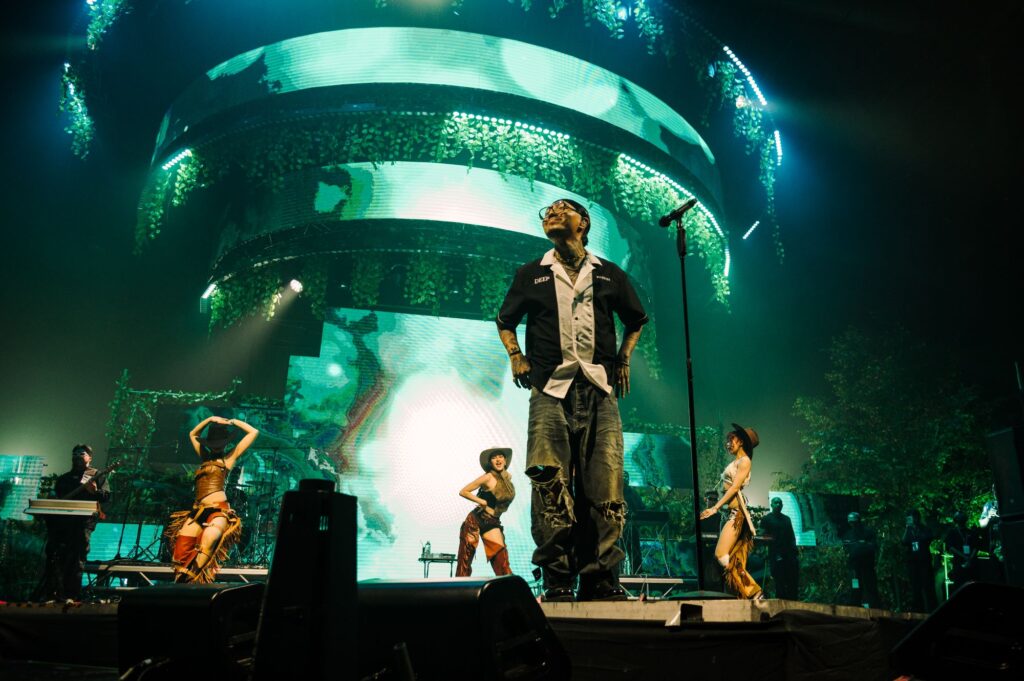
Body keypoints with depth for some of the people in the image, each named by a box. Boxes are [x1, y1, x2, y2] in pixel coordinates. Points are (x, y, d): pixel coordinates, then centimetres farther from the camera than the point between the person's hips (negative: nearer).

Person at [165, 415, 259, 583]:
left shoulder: (229, 458, 9)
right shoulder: (204, 457, 23)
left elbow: (254, 432, 6)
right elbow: (192, 434, 39)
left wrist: (233, 422, 15)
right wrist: (210, 419, 26)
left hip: (219, 510, -6)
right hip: (197, 511, 6)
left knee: (209, 539, -33)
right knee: (181, 553, -11)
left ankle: (191, 582, -32)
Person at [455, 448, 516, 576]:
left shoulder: (508, 477, 4)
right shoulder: (489, 477, -14)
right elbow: (463, 492, -12)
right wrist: (483, 503, -14)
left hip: (493, 523, 5)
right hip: (475, 520, -5)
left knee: (502, 561, -5)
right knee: (465, 560, -3)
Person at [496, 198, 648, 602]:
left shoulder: (610, 276, 16)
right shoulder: (531, 275, 16)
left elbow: (636, 321, 29)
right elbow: (505, 321, 26)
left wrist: (623, 360, 16)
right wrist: (516, 356, 10)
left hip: (598, 390, 1)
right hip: (551, 390, 0)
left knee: (604, 484, -4)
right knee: (550, 483, -9)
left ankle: (601, 578, 3)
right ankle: (557, 579, -3)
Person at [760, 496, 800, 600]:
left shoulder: (786, 518, 18)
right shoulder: (766, 519, 4)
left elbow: (792, 536, 19)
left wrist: (795, 552, 8)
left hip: (791, 555, 5)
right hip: (777, 556, -4)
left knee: (794, 583, 1)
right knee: (780, 584, -4)